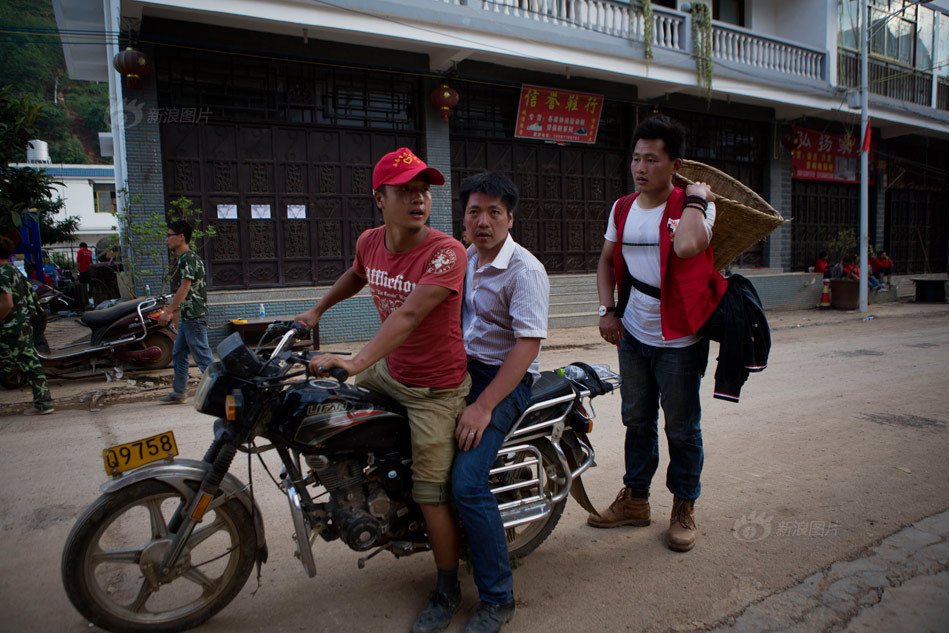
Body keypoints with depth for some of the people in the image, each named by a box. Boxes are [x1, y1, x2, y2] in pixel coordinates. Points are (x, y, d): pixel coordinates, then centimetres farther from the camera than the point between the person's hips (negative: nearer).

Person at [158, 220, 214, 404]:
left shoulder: (188, 258, -14)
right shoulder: (184, 258, 17)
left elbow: (185, 288, -20)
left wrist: (168, 311, -18)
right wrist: (171, 309, 22)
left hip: (194, 316, -10)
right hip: (187, 316, 10)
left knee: (202, 355, -6)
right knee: (178, 354, 14)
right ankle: (179, 393, 21)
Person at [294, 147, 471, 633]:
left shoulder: (446, 252, -25)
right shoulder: (370, 242, -3)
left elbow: (409, 314, -37)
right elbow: (356, 274, 21)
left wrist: (355, 363, -45)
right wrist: (317, 311, 27)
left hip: (434, 388, -7)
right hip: (388, 369, 7)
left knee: (431, 495, -1)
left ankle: (447, 591, 23)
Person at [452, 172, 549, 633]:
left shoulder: (525, 270, -15)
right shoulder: (465, 259, 11)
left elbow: (528, 344, -21)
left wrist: (484, 406, -26)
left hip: (507, 380, -8)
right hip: (462, 369, 8)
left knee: (467, 482, -22)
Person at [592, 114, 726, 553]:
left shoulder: (695, 205, -12)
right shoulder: (623, 208, 5)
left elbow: (686, 246, -35)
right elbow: (607, 259, 16)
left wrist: (695, 200, -22)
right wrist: (607, 309, 5)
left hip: (679, 340, -5)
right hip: (633, 335, 5)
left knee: (682, 429, 8)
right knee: (637, 421, 17)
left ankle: (684, 508, 27)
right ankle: (635, 499, 34)